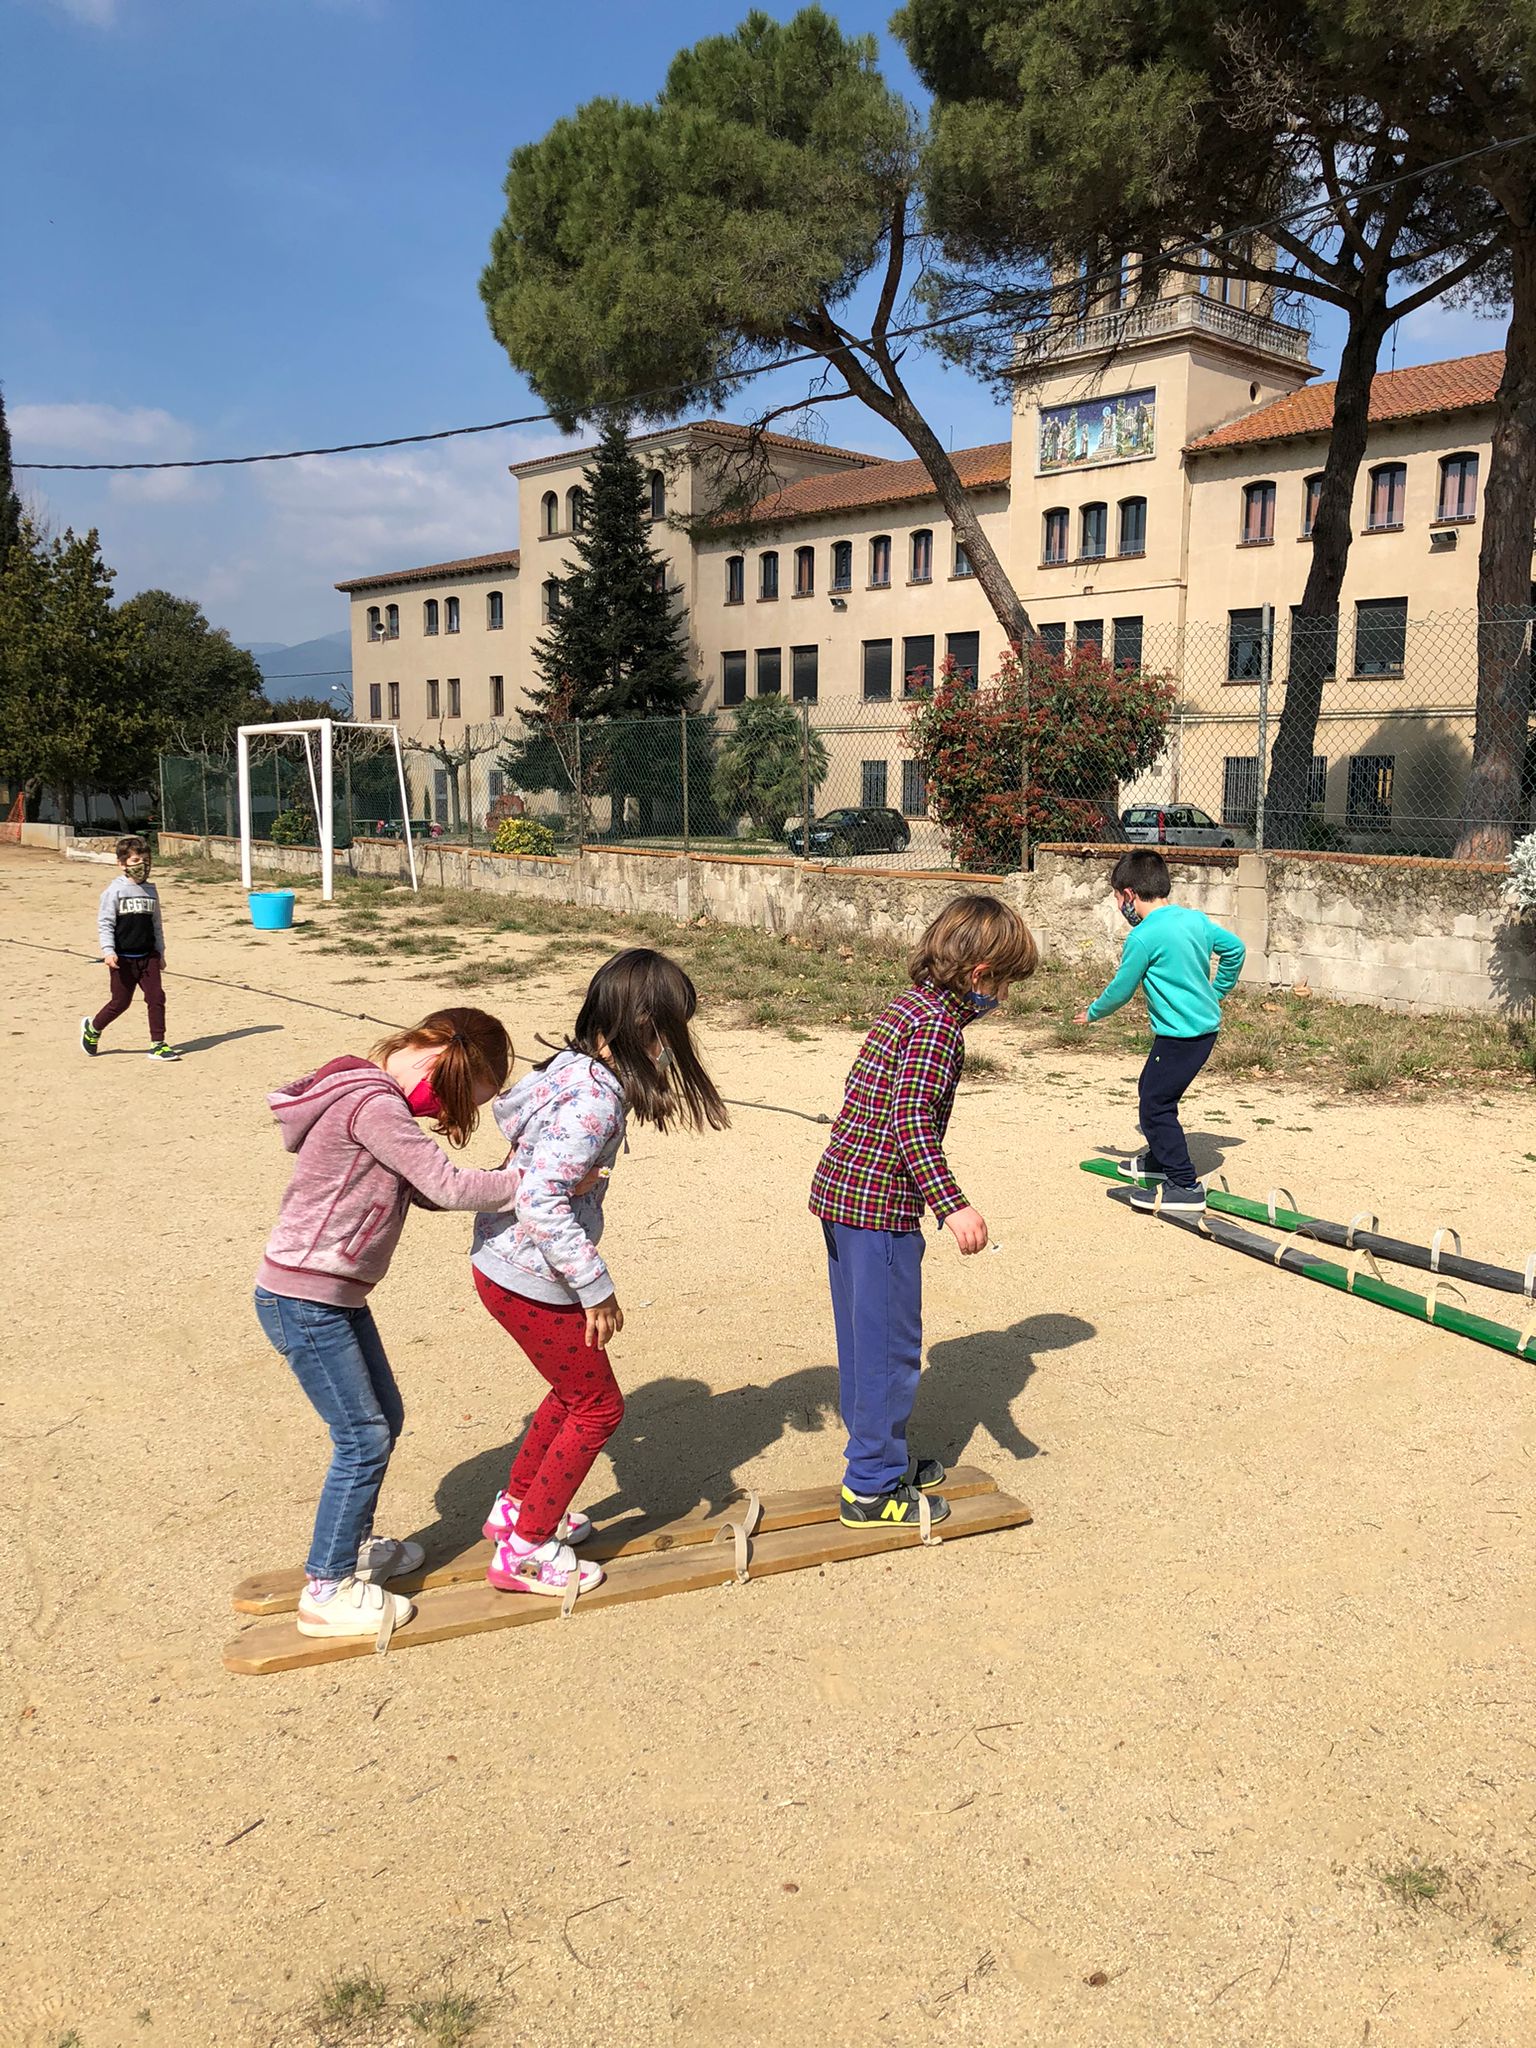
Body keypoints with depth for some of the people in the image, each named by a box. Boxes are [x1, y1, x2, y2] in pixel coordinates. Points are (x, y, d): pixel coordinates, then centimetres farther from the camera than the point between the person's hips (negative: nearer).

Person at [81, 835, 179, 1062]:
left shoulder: (150, 890, 9)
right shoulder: (115, 890, -7)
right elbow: (105, 923, -9)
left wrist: (160, 953, 14)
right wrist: (108, 951, -19)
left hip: (148, 956, 4)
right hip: (123, 958, -4)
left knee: (156, 997, -4)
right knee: (120, 1002, 4)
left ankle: (157, 1044, 2)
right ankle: (92, 1028, 30)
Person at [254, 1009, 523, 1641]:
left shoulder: (374, 1095, 10)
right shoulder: (373, 1103, -22)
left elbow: (425, 1190, 6)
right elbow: (448, 1186, -25)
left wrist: (508, 1185, -7)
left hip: (336, 1296, 10)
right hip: (303, 1300, -10)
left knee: (384, 1418, 19)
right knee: (362, 1438, -2)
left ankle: (353, 1546, 37)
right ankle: (326, 1592, 12)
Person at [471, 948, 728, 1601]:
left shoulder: (573, 1066, 1)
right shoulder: (596, 1100, -28)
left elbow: (506, 1107, 18)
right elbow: (541, 1203, -33)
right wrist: (596, 1288, -23)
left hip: (502, 1261, 9)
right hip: (530, 1279, -9)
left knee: (575, 1390, 26)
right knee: (597, 1406, 7)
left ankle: (515, 1506, 41)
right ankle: (524, 1551, 17)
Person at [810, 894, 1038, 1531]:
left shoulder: (907, 1007, 13)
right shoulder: (938, 1024, -15)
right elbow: (911, 1118, -26)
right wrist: (951, 1205, -32)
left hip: (840, 1189, 10)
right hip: (883, 1203, -10)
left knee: (864, 1337, 19)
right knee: (891, 1345, 1)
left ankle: (879, 1456, 33)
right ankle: (874, 1489, 12)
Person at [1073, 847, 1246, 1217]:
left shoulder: (1143, 937, -18)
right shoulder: (1195, 918, 6)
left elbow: (1120, 990, -8)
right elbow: (1235, 947, 18)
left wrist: (1093, 1013, 10)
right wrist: (1217, 991, 28)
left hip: (1180, 1034, -10)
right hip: (1206, 1024, 10)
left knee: (1156, 1104, -6)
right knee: (1151, 1088, 24)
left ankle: (1185, 1186, -6)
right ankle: (1159, 1160, 40)